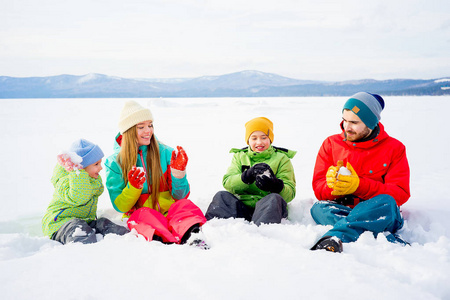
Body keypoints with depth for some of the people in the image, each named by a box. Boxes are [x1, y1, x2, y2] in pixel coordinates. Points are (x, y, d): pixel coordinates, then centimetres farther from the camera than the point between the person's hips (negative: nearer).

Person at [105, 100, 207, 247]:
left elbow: (180, 195, 5)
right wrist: (133, 188, -17)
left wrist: (178, 171, -13)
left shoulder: (166, 153, 6)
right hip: (140, 216, -1)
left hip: (170, 213, 1)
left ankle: (191, 235, -59)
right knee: (143, 214, -35)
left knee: (185, 205, -30)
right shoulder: (115, 162, 4)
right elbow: (120, 206, 1)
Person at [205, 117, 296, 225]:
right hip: (241, 207, 2)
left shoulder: (281, 159, 14)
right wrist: (248, 176, -19)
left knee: (274, 199, -33)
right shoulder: (239, 157, 20)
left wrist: (275, 185, -22)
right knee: (222, 196, -21)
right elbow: (227, 183, 2)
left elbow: (290, 194, 2)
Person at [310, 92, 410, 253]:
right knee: (319, 208, -30)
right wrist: (333, 185, -21)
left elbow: (400, 193, -5)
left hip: (376, 213, -1)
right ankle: (391, 242, -42)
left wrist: (359, 185, -19)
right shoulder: (331, 144, 11)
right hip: (340, 209, 2)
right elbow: (318, 188, 4)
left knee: (385, 202, -34)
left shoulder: (394, 148, 6)